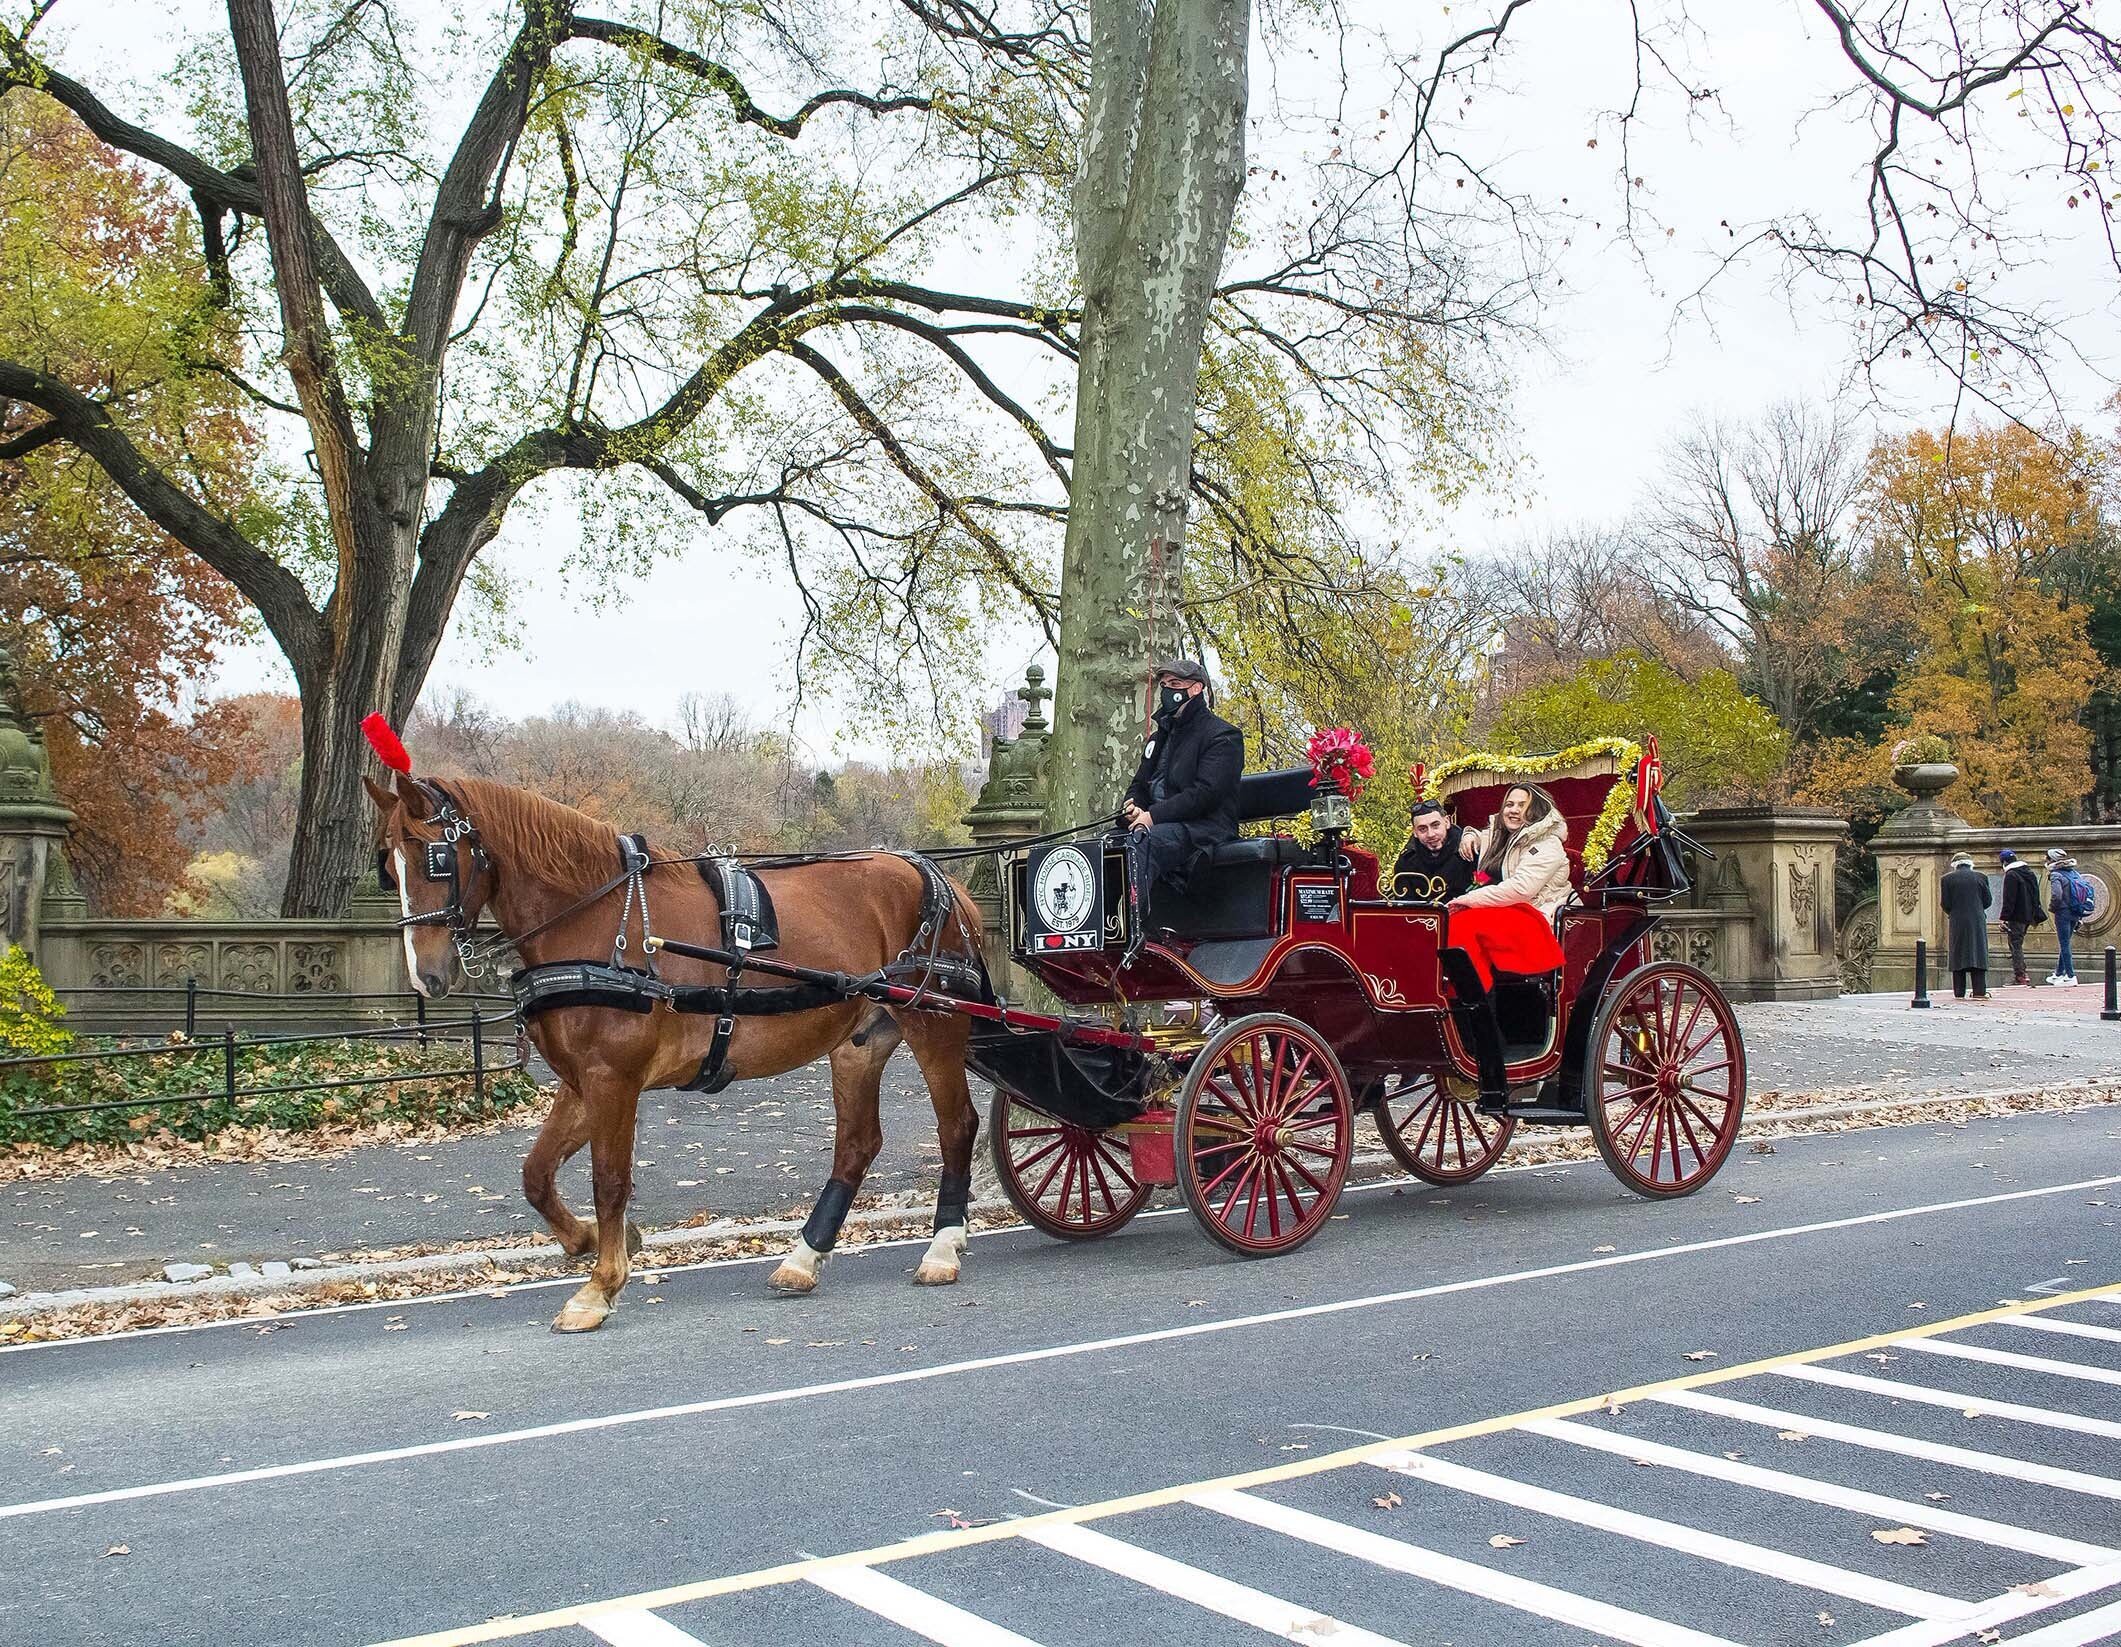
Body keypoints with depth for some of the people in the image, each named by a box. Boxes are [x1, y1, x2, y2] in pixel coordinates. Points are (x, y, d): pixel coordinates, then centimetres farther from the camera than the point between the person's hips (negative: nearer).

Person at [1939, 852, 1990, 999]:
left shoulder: (1947, 879, -1)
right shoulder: (1980, 877, 2)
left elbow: (1945, 904, -4)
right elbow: (1987, 901, 4)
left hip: (1957, 923, 0)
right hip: (1977, 922, 0)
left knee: (1958, 957, 4)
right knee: (1978, 954, 3)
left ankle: (1959, 993, 3)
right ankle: (1979, 991, -3)